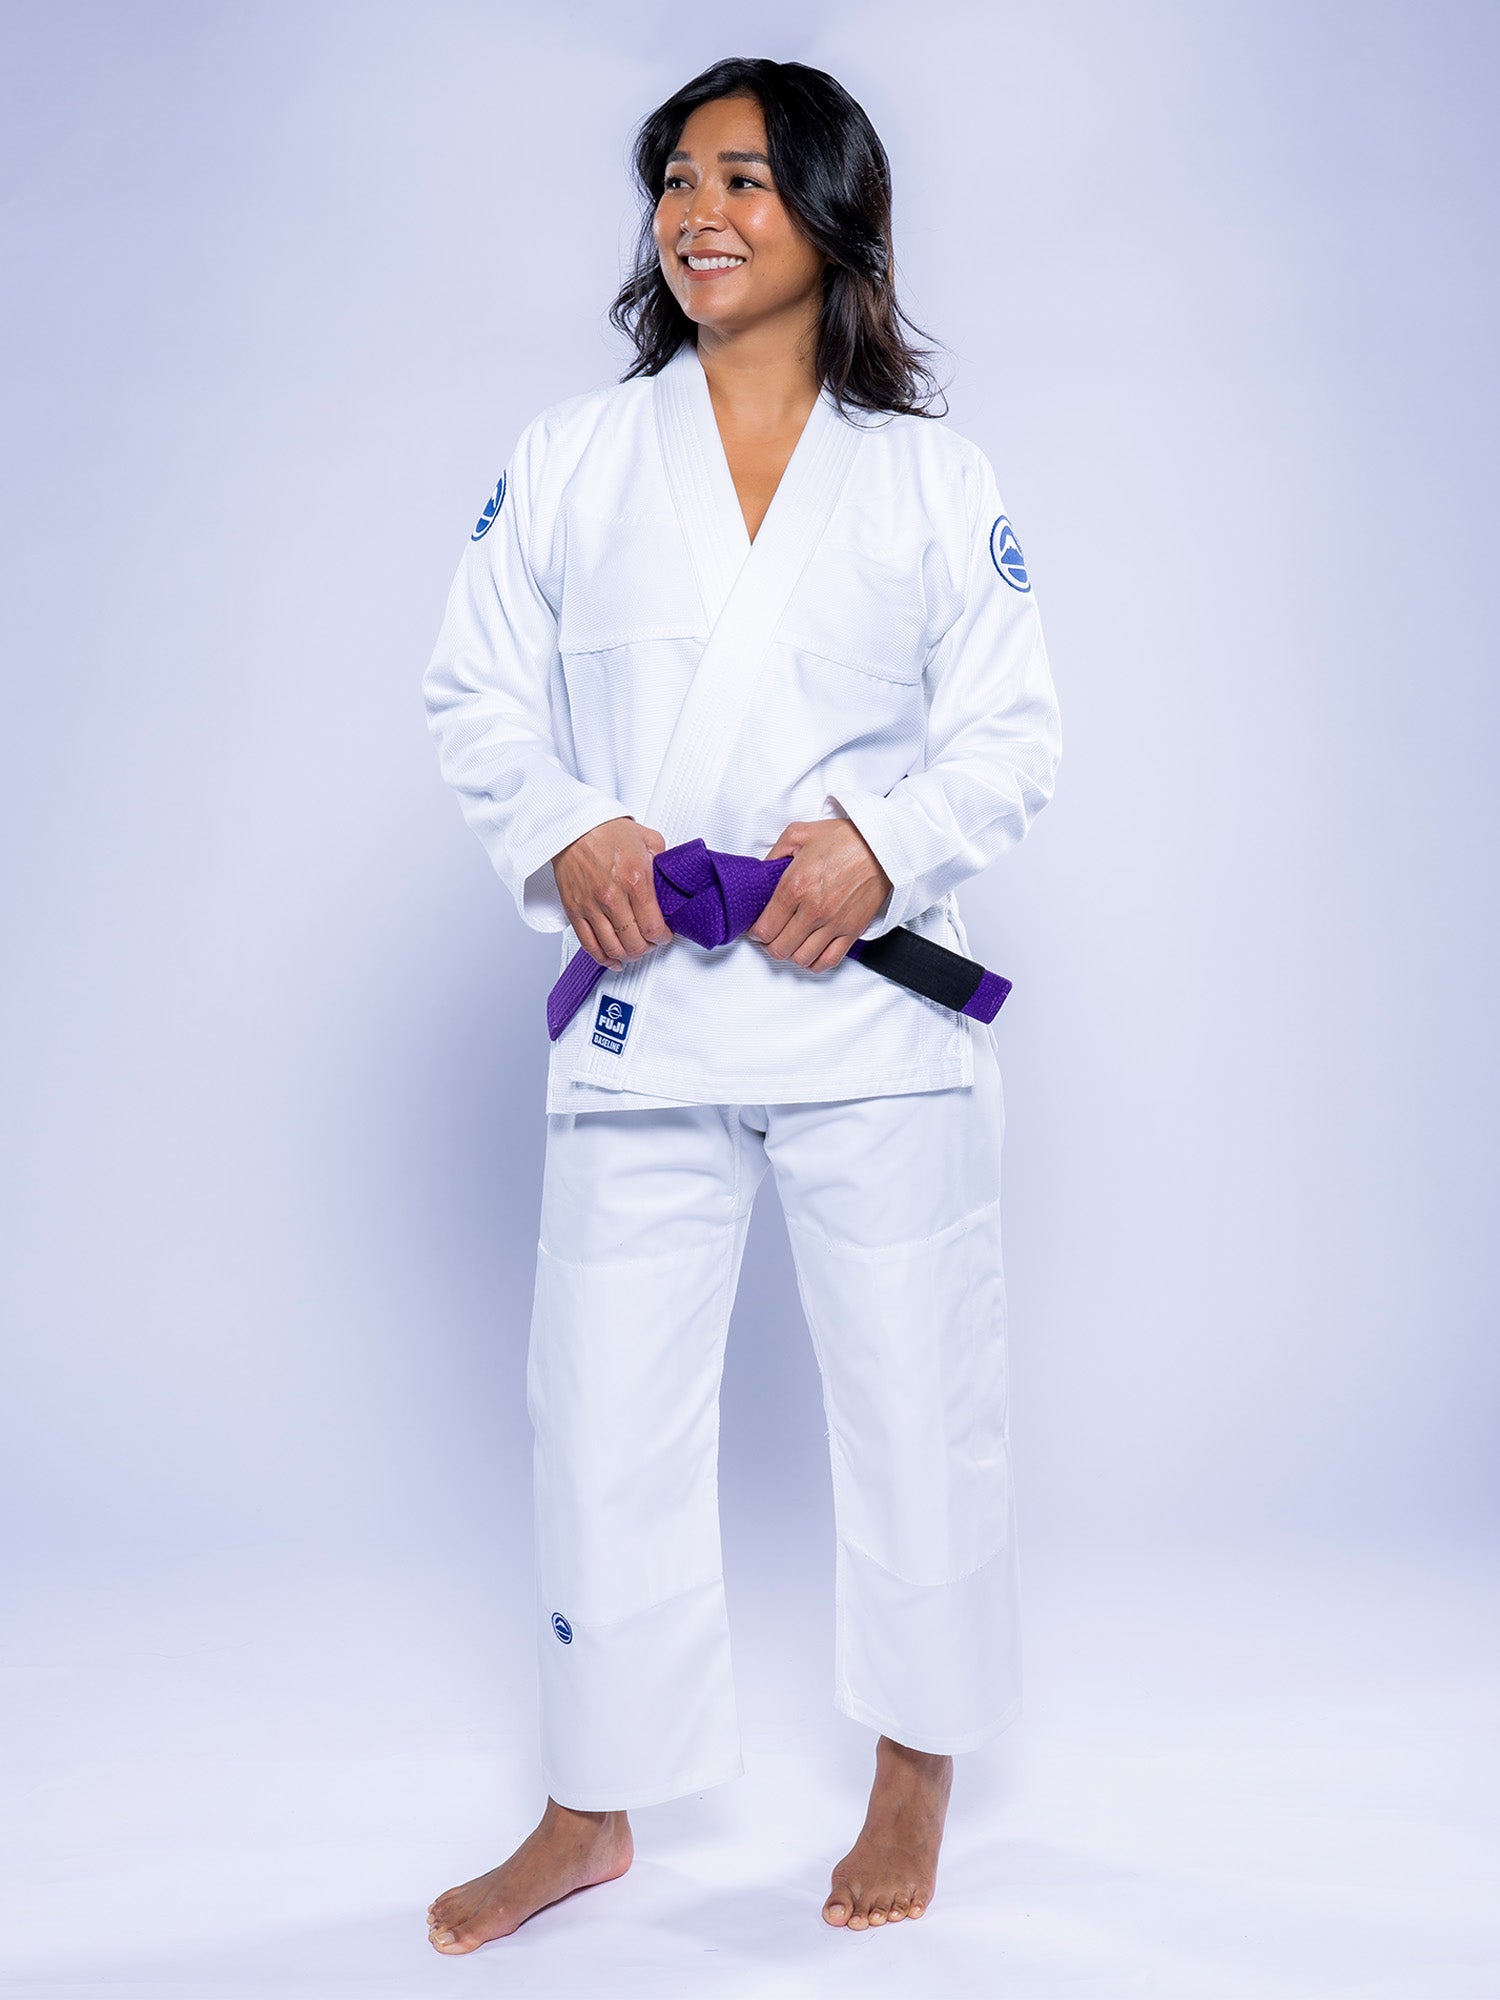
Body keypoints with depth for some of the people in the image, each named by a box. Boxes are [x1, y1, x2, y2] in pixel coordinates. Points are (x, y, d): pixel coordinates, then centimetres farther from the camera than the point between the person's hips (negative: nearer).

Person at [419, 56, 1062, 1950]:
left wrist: (884, 846, -15)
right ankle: (590, 1811, 26)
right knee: (603, 1409, 7)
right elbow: (476, 696, 7)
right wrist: (562, 833, -12)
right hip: (641, 1012, 1)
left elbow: (1015, 732, 4)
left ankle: (913, 1776, 31)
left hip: (874, 1010, 0)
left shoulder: (937, 479, 6)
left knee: (916, 1400, 8)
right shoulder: (567, 459, 8)